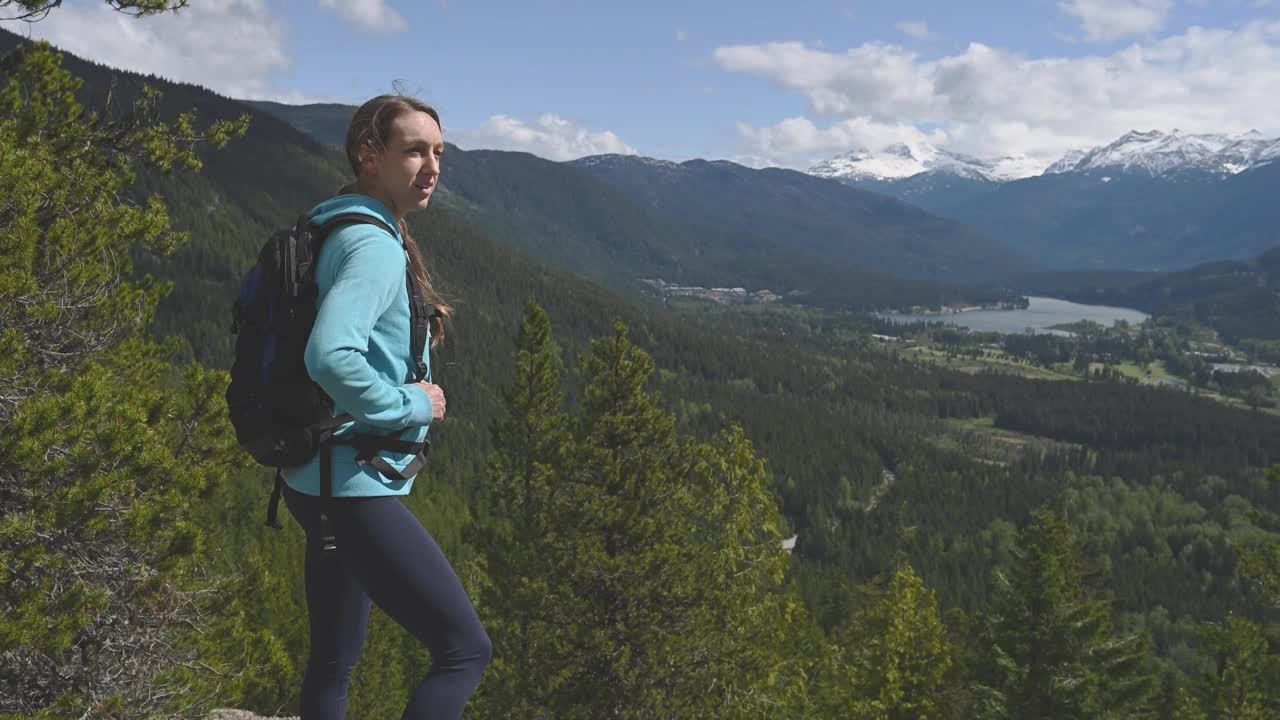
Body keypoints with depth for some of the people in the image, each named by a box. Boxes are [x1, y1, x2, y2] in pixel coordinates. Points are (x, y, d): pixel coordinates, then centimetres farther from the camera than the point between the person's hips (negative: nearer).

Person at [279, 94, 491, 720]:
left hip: (325, 481, 10)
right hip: (356, 486, -10)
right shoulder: (375, 245, -18)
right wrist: (411, 405, -18)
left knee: (334, 662, 18)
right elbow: (331, 356, -33)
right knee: (466, 648, -7)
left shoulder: (335, 236, 13)